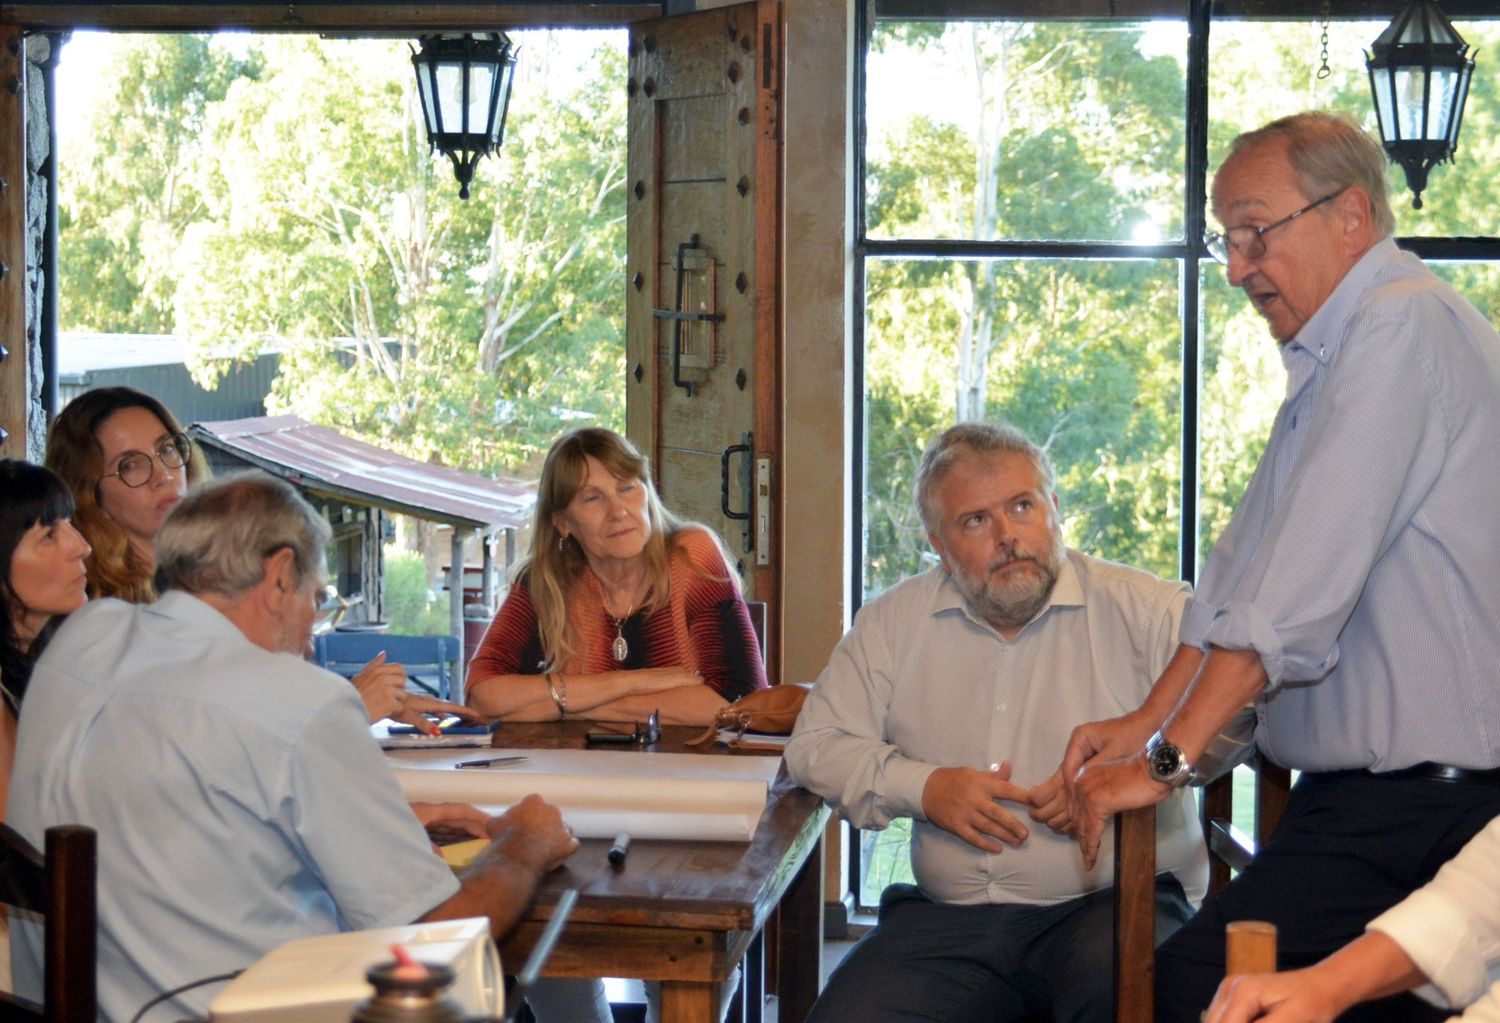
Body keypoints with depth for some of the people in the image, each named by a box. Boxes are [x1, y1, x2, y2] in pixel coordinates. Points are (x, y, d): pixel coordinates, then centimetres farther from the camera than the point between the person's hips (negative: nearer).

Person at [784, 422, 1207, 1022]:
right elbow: (817, 746, 16)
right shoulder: (895, 623, 14)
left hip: (1111, 904, -3)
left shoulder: (1145, 608, 2)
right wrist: (922, 787, -2)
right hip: (947, 918, 3)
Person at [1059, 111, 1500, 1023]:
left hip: (1420, 806, -10)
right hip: (1364, 795, 10)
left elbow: (1303, 582, -20)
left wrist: (1169, 760, -19)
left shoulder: (1399, 325, -13)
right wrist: (1149, 720, 10)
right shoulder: (1332, 360, 21)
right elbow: (1248, 565, 19)